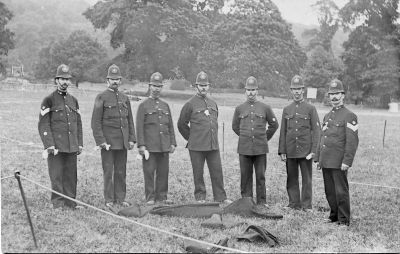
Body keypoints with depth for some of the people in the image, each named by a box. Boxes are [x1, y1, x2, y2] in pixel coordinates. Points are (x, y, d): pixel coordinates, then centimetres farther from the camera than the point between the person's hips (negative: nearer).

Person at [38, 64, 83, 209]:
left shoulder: (73, 100, 13)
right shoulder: (49, 100, -3)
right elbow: (43, 125, -7)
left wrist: (79, 144, 11)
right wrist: (49, 146, -14)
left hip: (71, 146, 5)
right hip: (56, 146, -5)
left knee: (71, 174, 8)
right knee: (56, 175, -1)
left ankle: (71, 201, 17)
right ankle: (57, 204, 6)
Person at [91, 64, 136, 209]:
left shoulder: (125, 98, 13)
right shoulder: (101, 98, -2)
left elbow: (130, 120, 16)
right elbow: (96, 122, -6)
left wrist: (132, 139, 8)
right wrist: (101, 141, -13)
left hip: (123, 142, 5)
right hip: (108, 141, -5)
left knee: (121, 172, 8)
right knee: (108, 171, -1)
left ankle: (120, 198, 15)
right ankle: (109, 201, 5)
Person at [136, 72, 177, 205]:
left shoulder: (165, 106, 15)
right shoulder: (143, 106, 1)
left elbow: (170, 126, 16)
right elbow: (139, 127, -4)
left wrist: (173, 143, 8)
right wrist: (141, 145, -11)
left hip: (164, 146, 4)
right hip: (149, 146, -4)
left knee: (164, 172, 6)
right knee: (149, 172, -2)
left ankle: (162, 196, 15)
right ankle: (150, 197, 5)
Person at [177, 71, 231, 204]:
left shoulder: (213, 103, 12)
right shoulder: (190, 104, -4)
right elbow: (181, 124, 3)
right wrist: (191, 138, 8)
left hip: (213, 145, 4)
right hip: (197, 147, -4)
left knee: (217, 172, 5)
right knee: (198, 173, 4)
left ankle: (221, 197, 12)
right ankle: (200, 197, 15)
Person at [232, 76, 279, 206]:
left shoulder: (265, 108, 4)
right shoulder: (239, 108, 6)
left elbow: (274, 125, 14)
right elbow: (235, 126, 19)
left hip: (260, 148, -1)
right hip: (244, 149, 1)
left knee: (261, 176, 2)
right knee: (245, 176, 4)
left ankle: (262, 202, 10)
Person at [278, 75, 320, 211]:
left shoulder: (311, 108, 1)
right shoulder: (286, 109, 11)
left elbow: (316, 131, -2)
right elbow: (283, 132, 11)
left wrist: (313, 150, -10)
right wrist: (282, 151, 5)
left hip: (305, 151, -3)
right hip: (290, 152, 3)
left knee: (307, 179, 1)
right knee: (291, 179, 7)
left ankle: (307, 205, 9)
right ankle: (293, 204, 16)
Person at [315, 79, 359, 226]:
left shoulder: (349, 116, -6)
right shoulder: (327, 116, 17)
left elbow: (352, 141, -13)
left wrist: (347, 161, -18)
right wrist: (317, 158, 16)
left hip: (339, 163, -7)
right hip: (326, 162, 7)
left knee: (341, 191, -2)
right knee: (329, 191, 12)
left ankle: (344, 220, 6)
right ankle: (334, 215, 24)